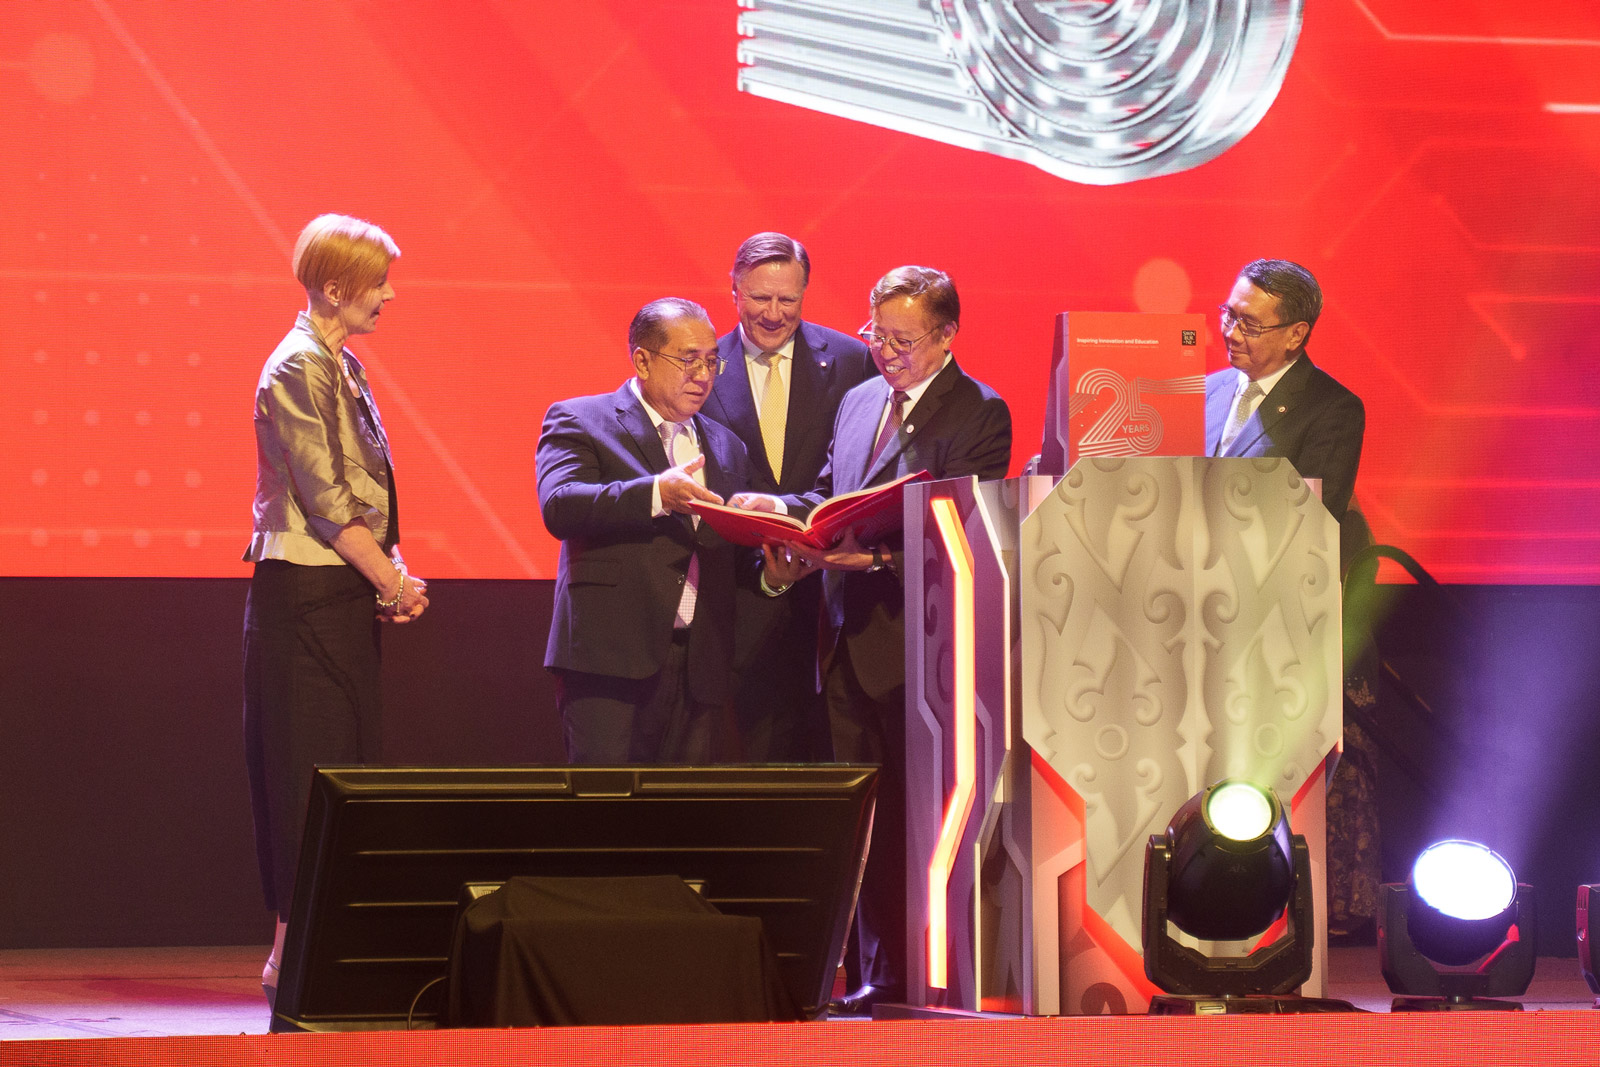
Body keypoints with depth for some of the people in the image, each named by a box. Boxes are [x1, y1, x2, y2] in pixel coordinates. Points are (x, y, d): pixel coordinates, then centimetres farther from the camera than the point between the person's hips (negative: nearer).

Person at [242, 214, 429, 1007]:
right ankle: (294, 950, -4)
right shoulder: (298, 369, -13)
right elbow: (321, 499, -17)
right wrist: (391, 581, -12)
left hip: (345, 592, 9)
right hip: (305, 592, -9)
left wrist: (391, 573, 4)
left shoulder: (342, 369, 16)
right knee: (310, 768, -8)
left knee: (347, 761, 8)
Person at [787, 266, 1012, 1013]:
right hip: (852, 643, 7)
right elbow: (826, 494, 20)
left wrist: (878, 554, -26)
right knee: (869, 820, 8)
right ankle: (883, 975, 14)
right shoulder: (856, 404, 17)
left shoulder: (979, 414, -6)